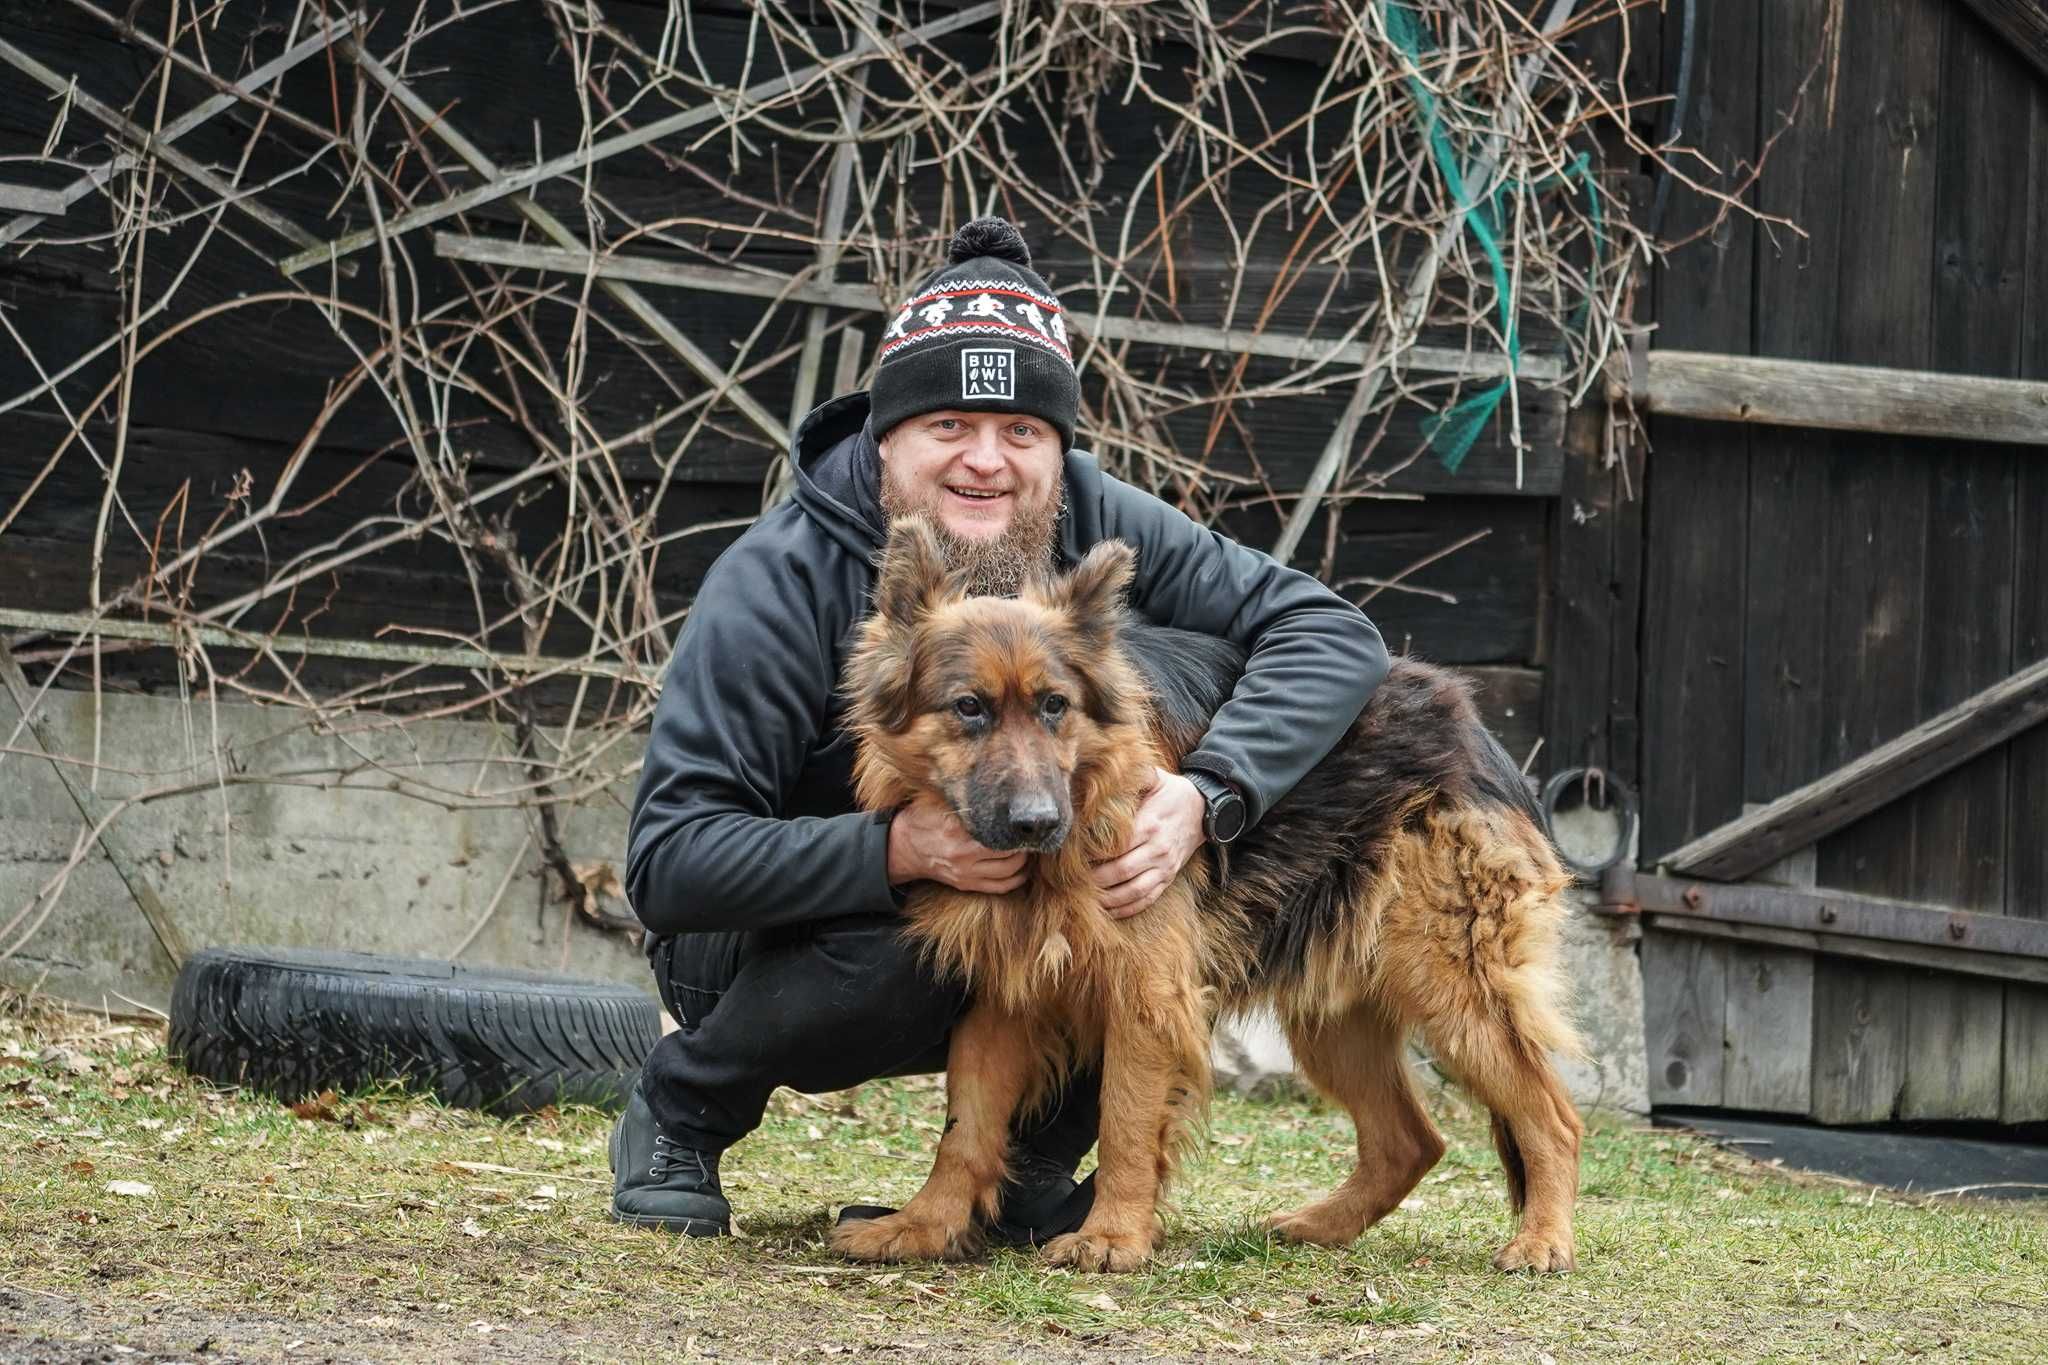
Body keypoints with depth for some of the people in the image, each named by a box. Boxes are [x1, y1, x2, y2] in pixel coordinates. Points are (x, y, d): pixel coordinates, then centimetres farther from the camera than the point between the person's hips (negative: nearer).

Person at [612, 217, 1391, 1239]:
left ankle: (1032, 1163, 0)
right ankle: (677, 1113, -4)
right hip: (774, 944, -4)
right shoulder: (779, 586, -25)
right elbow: (667, 864, -29)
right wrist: (895, 850, -42)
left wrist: (1205, 797, -35)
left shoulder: (1097, 527, -14)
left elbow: (1328, 632, -17)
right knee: (892, 955, -36)